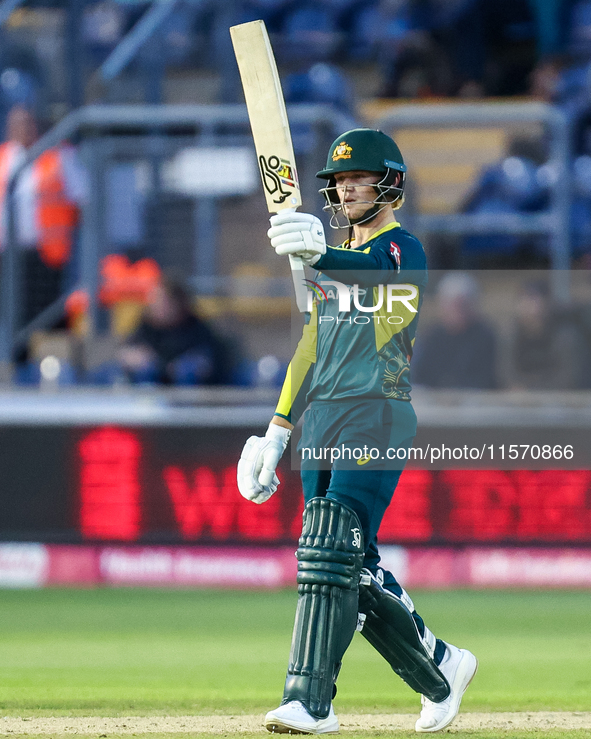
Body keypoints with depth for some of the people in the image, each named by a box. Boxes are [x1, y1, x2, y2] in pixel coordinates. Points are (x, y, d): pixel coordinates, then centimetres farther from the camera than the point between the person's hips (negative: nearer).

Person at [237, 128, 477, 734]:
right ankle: (439, 670, 23)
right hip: (321, 423, 8)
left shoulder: (404, 250, -5)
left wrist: (319, 255, -50)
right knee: (354, 569, 7)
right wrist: (278, 430, 19)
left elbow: (379, 274, -30)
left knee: (330, 552, -18)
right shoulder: (332, 261, 21)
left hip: (377, 416, -8)